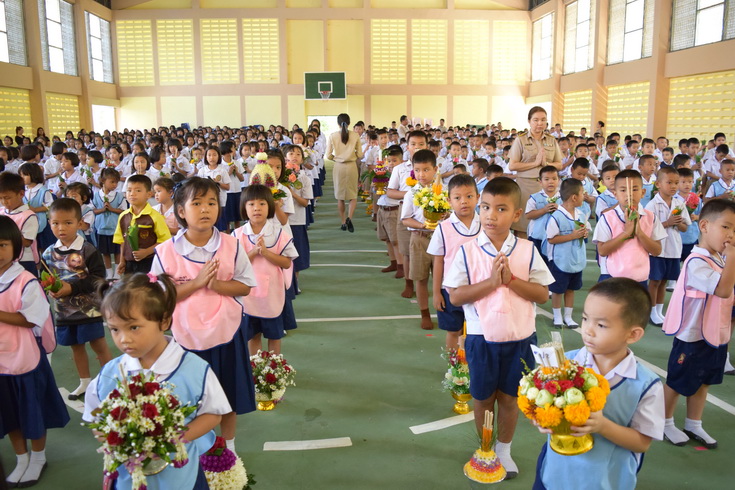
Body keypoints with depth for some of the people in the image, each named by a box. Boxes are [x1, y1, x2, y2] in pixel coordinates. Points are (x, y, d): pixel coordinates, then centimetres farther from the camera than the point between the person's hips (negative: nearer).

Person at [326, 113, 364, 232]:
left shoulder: (332, 136, -5)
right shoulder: (355, 135, -5)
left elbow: (328, 155, -3)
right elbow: (360, 154, -2)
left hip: (338, 167, 0)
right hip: (351, 166, 0)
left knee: (340, 196, 12)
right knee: (353, 195, 9)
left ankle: (343, 222, 16)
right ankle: (349, 217, -14)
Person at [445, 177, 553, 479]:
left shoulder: (527, 251, -6)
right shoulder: (468, 251, -10)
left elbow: (543, 295, -6)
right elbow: (456, 296, -13)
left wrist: (511, 280, -20)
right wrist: (491, 282, -22)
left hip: (520, 339, 1)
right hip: (482, 339, -1)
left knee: (509, 397, 16)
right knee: (483, 398, 15)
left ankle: (504, 450, 38)